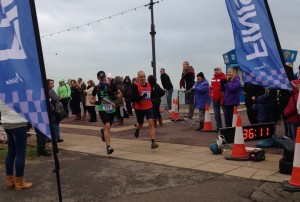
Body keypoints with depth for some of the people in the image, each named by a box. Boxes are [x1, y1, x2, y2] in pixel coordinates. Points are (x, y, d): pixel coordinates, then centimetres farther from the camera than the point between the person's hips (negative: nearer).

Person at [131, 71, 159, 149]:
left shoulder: (149, 85, 4)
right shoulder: (135, 86, -12)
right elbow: (132, 98, -20)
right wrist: (141, 97, -31)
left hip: (148, 107, 2)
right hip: (139, 108, -2)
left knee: (151, 123, -15)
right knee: (140, 124, 17)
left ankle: (153, 142, -17)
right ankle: (137, 130, 56)